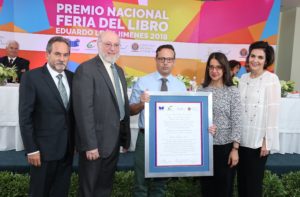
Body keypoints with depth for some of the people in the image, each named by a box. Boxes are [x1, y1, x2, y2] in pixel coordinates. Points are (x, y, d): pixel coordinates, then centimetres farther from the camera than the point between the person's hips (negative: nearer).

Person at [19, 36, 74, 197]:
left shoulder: (72, 77, 5)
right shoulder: (31, 77, -10)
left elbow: (74, 111, 9)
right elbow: (25, 117, -12)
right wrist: (31, 149, -13)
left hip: (67, 148, 5)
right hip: (44, 148, -4)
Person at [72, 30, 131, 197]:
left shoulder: (119, 71, 12)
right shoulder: (86, 69, -15)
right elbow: (84, 110, -21)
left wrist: (125, 136, 13)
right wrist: (90, 145, -23)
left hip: (115, 139, 8)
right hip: (96, 140, -7)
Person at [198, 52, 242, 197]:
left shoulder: (232, 91, -5)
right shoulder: (202, 90, 3)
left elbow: (236, 121, -7)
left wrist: (235, 149, -10)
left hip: (225, 145, -2)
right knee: (206, 185, 15)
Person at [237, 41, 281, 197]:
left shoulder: (271, 79, -10)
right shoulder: (244, 78, 7)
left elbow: (273, 111, -12)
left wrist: (267, 141, -14)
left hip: (258, 140, -5)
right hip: (242, 138, 5)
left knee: (254, 181, 7)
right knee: (241, 178, 15)